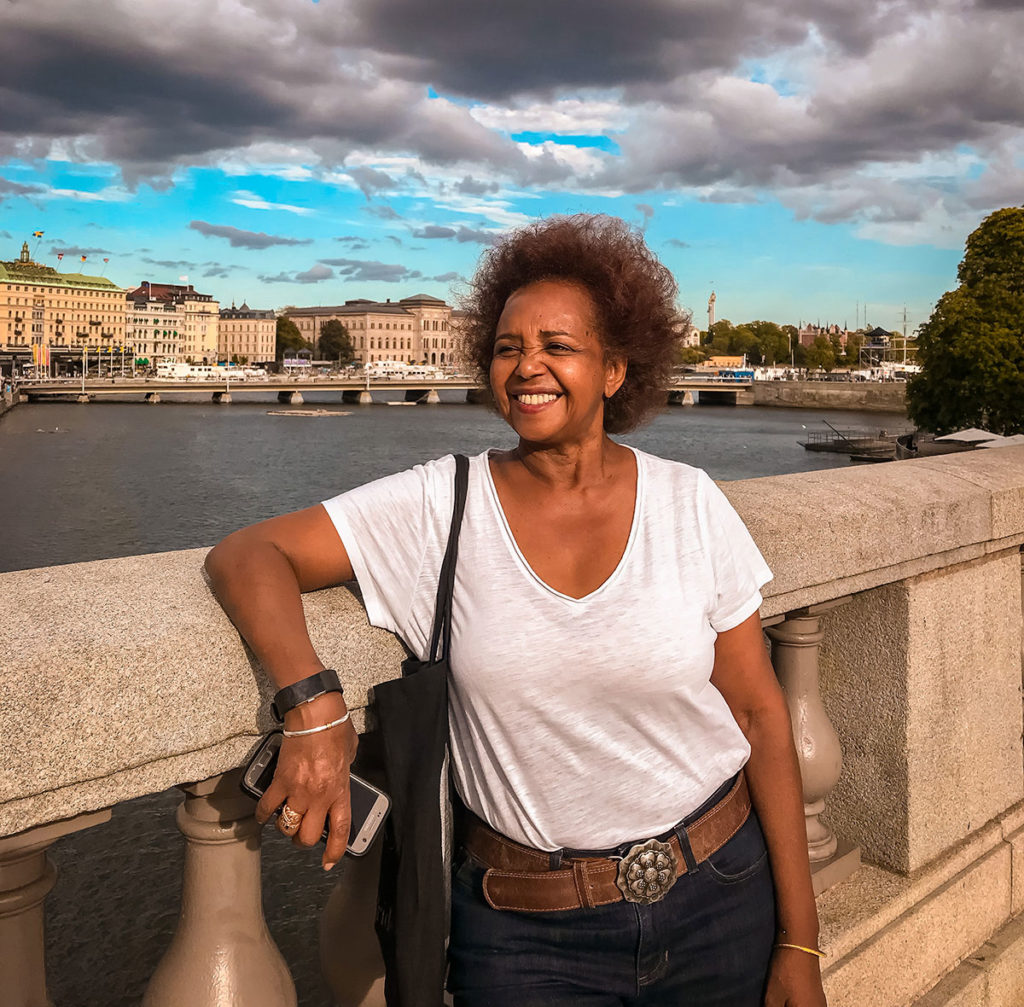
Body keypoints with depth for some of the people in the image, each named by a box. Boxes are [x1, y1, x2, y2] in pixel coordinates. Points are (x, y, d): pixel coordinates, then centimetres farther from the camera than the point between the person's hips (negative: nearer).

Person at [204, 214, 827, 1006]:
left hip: (721, 899, 2)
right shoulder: (439, 507, -9)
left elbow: (760, 714, -3)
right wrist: (314, 707, -31)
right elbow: (245, 555, -12)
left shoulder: (690, 504, -6)